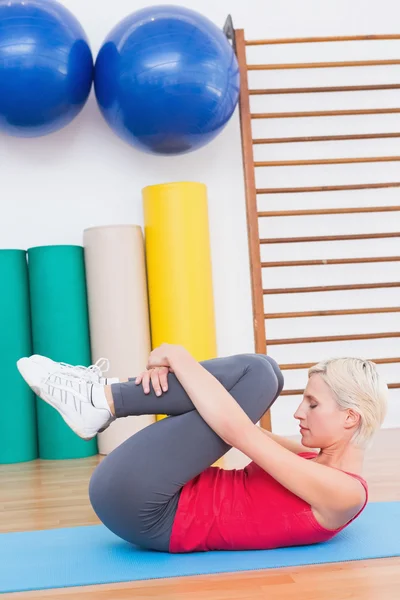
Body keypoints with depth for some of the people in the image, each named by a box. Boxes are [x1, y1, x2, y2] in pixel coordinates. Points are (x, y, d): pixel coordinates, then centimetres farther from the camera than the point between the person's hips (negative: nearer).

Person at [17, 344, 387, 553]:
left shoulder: (343, 491, -13)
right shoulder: (324, 461, 14)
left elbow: (236, 431, -20)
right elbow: (237, 426, 10)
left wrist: (178, 356, -12)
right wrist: (172, 368, -5)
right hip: (176, 500, 9)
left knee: (257, 375, -15)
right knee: (259, 371, 3)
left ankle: (102, 400, -7)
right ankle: (103, 401, -3)